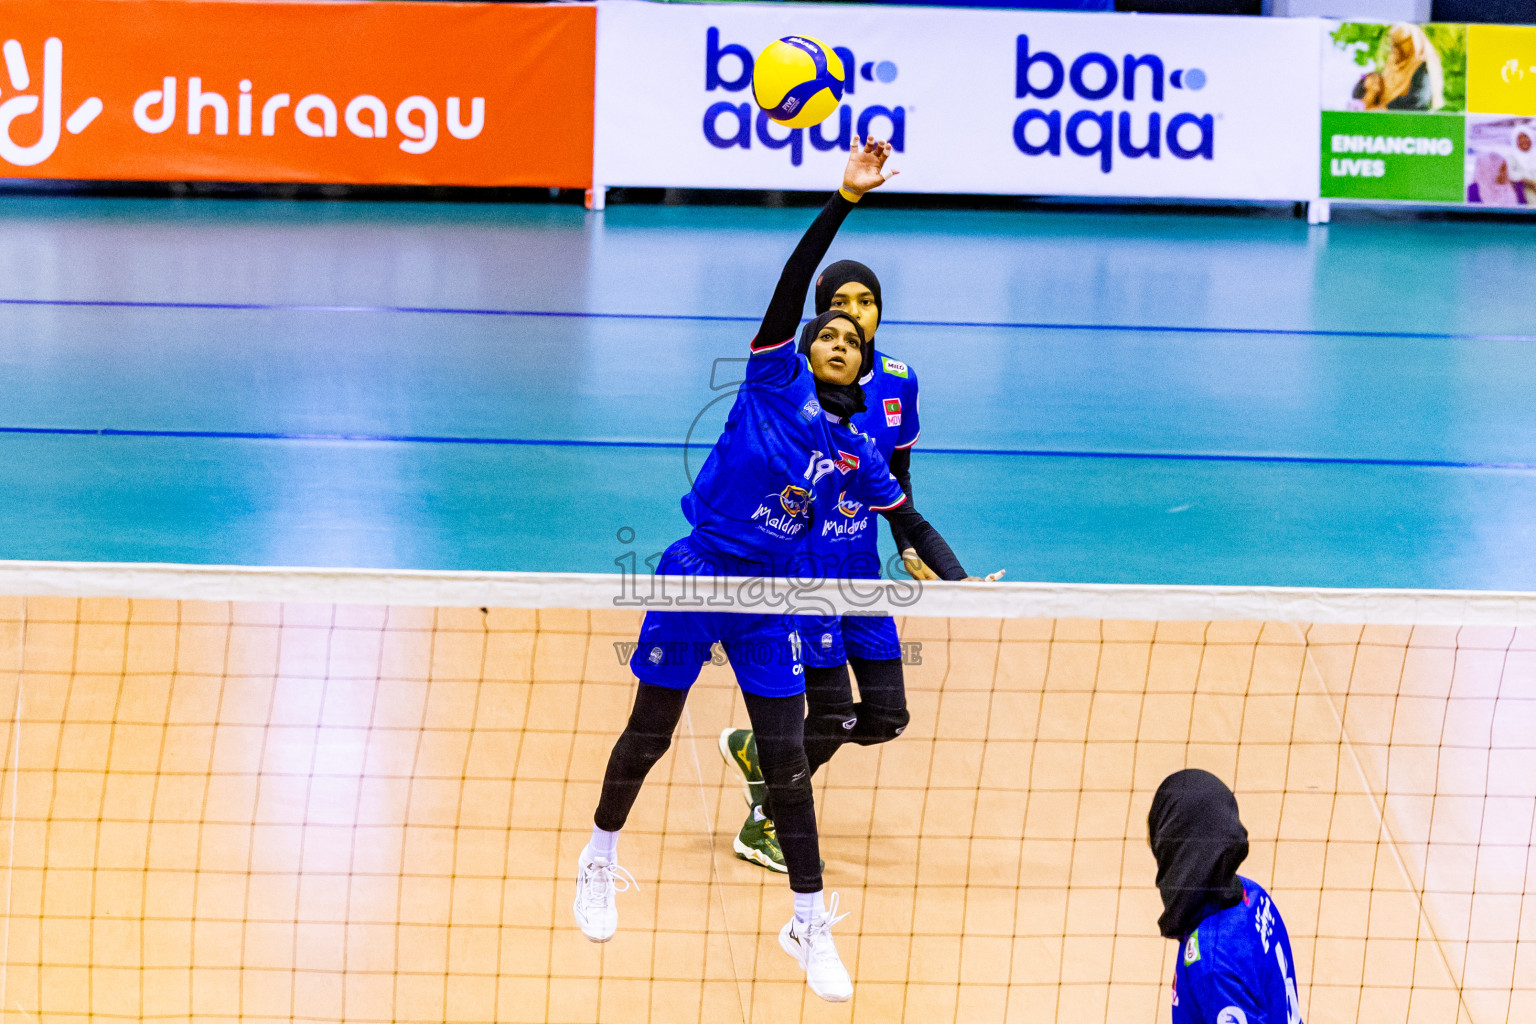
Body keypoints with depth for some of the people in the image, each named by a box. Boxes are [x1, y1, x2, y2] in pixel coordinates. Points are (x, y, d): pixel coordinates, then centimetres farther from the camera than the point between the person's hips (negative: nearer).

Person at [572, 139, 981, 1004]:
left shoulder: (857, 451, 4)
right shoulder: (776, 378, -7)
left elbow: (912, 522, 14)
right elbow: (793, 282, -18)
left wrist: (961, 582, -1)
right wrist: (844, 200, -28)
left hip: (774, 600, 3)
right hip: (697, 575, -3)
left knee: (787, 760, 0)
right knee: (649, 736, 8)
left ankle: (811, 921, 11)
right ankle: (601, 859, 34)